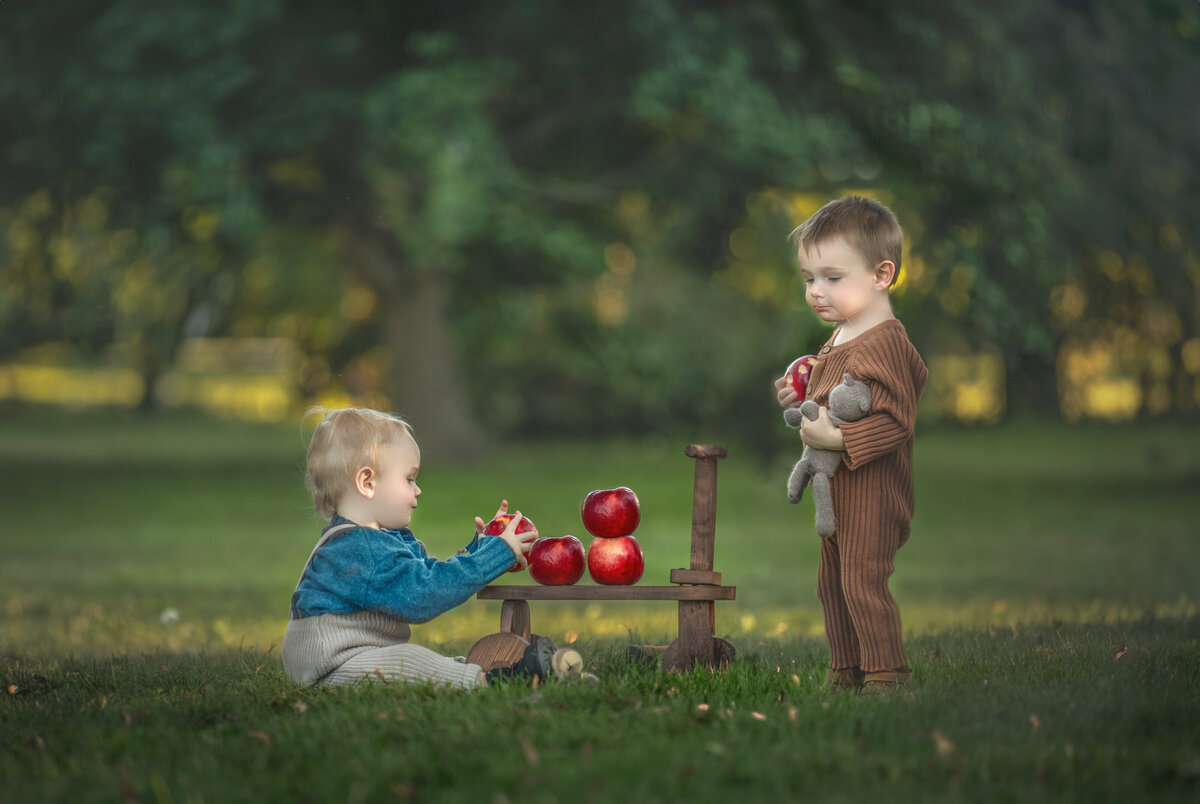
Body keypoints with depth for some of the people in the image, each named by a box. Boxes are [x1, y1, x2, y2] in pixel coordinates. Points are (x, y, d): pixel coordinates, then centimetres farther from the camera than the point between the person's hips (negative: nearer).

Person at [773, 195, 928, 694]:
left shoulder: (883, 344, -21)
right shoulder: (838, 341, 12)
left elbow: (895, 423, -26)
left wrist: (834, 438, -30)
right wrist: (799, 401, 9)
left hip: (871, 494, -10)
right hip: (835, 493, 10)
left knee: (864, 582, -6)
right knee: (832, 583, 16)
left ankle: (886, 673, 4)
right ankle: (845, 670, 26)